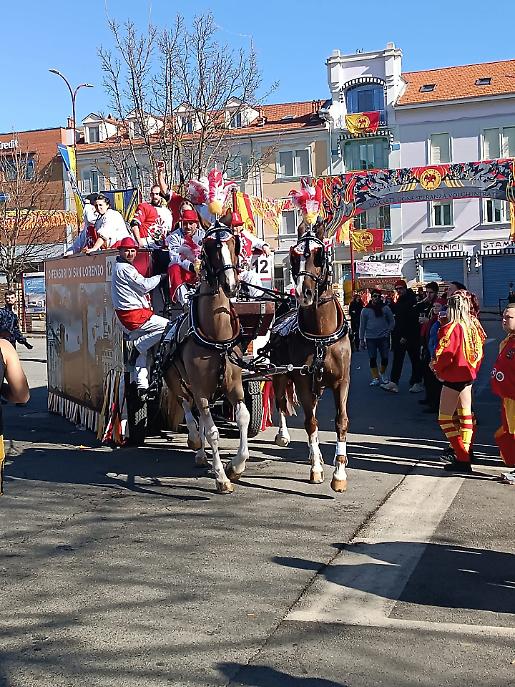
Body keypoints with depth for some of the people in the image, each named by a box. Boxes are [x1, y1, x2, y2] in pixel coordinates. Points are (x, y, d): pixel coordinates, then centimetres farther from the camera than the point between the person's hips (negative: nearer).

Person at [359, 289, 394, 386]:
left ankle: (381, 374, 26)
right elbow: (362, 325, 4)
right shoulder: (365, 310, 1)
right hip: (370, 338, 0)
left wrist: (388, 332, -5)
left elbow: (392, 322, 7)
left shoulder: (385, 308, 2)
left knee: (385, 358, 4)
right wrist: (361, 339, 1)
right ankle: (375, 378, 9)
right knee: (372, 359, 1)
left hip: (383, 337, 0)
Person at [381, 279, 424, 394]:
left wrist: (405, 336, -21)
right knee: (397, 359, 1)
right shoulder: (398, 301, 15)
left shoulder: (411, 301, -13)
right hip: (399, 335, 8)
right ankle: (393, 382, -2)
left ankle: (417, 383, 10)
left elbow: (411, 321, -19)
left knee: (415, 359, 3)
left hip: (411, 336, -8)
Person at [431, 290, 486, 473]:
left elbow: (443, 356, -19)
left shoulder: (451, 329, -20)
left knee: (445, 418, -1)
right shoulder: (473, 325, 2)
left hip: (453, 377, -8)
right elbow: (478, 352, 10)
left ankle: (462, 459, -4)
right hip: (468, 375, 8)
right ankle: (465, 452, 25)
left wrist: (437, 368, 0)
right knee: (465, 414, 16)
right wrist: (472, 369, 17)